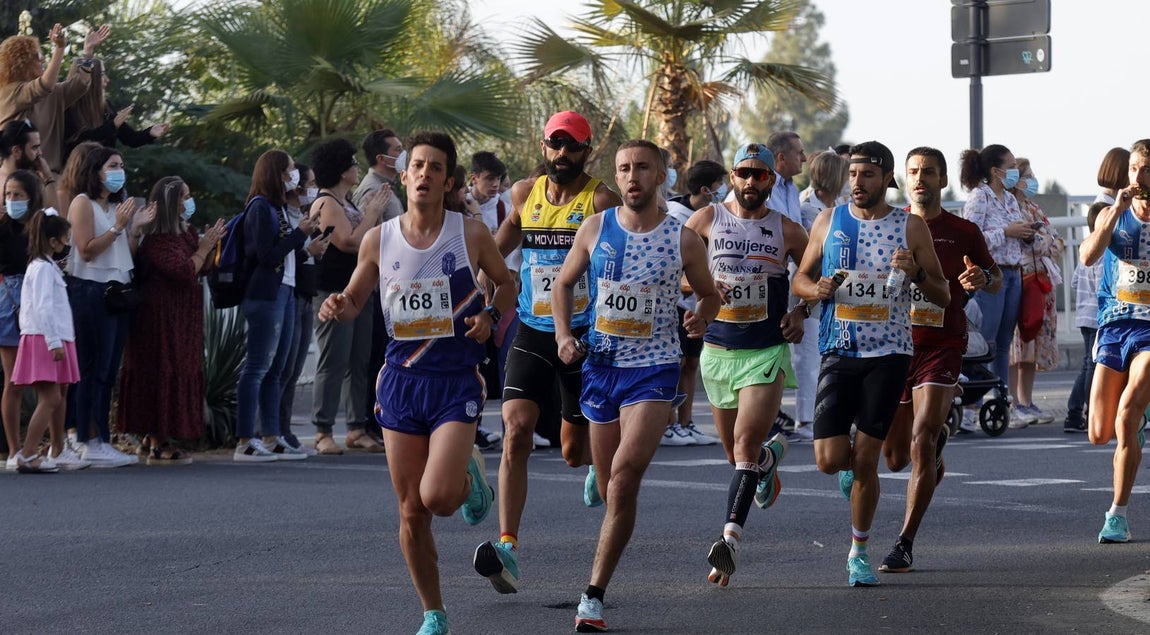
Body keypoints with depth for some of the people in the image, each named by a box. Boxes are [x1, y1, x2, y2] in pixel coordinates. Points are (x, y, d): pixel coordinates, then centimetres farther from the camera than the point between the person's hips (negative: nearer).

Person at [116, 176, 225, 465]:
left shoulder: (183, 233, 14)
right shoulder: (159, 240, -17)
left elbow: (200, 269, 20)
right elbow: (185, 271, -25)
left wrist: (209, 245, 4)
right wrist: (204, 247, -14)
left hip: (180, 316, 10)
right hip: (162, 316, -10)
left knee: (176, 373, 11)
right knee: (164, 373, -8)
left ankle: (152, 439, 17)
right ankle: (157, 444, -6)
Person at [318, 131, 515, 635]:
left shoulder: (471, 234, -3)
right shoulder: (379, 240, 2)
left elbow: (506, 283, 12)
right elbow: (355, 300, 14)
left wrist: (490, 316, -7)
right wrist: (338, 307, -9)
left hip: (456, 382, -2)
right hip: (401, 381, 3)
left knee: (437, 497, -19)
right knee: (411, 512, 4)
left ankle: (470, 475, 19)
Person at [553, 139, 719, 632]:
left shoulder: (684, 240, -2)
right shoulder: (595, 229, 3)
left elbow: (709, 295, 13)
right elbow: (564, 283, 15)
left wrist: (700, 318, -9)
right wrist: (564, 335, 0)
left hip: (654, 369, -3)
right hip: (601, 367, 3)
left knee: (625, 473, -20)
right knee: (611, 487, 10)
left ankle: (594, 594, -18)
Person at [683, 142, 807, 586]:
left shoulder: (787, 231, 2)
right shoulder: (707, 219, 2)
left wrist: (801, 311, -2)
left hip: (767, 352, -2)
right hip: (717, 349, 2)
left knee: (746, 445, -18)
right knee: (735, 453, 15)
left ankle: (730, 538, -24)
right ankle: (771, 455, 50)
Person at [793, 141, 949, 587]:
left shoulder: (911, 227, 2)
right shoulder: (829, 222, 7)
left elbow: (944, 297, 5)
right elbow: (800, 279, 15)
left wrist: (917, 273, -15)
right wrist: (817, 290, -8)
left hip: (888, 354, -2)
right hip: (838, 353, 2)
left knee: (866, 459, -4)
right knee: (830, 460, -7)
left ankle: (858, 553, 12)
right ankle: (853, 466, 31)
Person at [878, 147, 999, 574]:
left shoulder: (963, 232, 3)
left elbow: (996, 279, 14)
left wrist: (983, 279, -10)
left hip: (941, 349, -3)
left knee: (921, 445, -18)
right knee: (895, 459, 10)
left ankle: (905, 545, -12)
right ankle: (935, 442, 47)